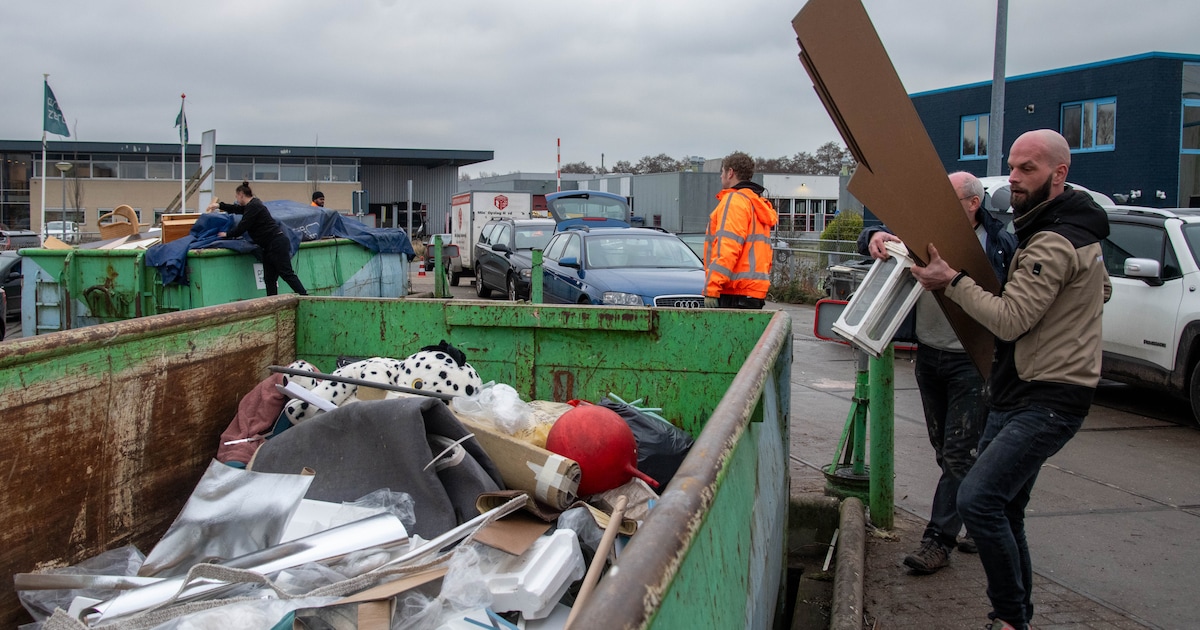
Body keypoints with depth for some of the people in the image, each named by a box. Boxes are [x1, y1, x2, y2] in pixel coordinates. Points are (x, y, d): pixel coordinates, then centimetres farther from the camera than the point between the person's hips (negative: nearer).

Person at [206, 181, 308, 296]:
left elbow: (242, 227, -13)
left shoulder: (253, 206, -13)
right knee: (269, 278, 8)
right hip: (269, 247, 10)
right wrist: (220, 205, 31)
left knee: (287, 274, -12)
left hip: (277, 244, -10)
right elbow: (237, 209, 34)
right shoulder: (252, 205, 17)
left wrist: (227, 234, 1)